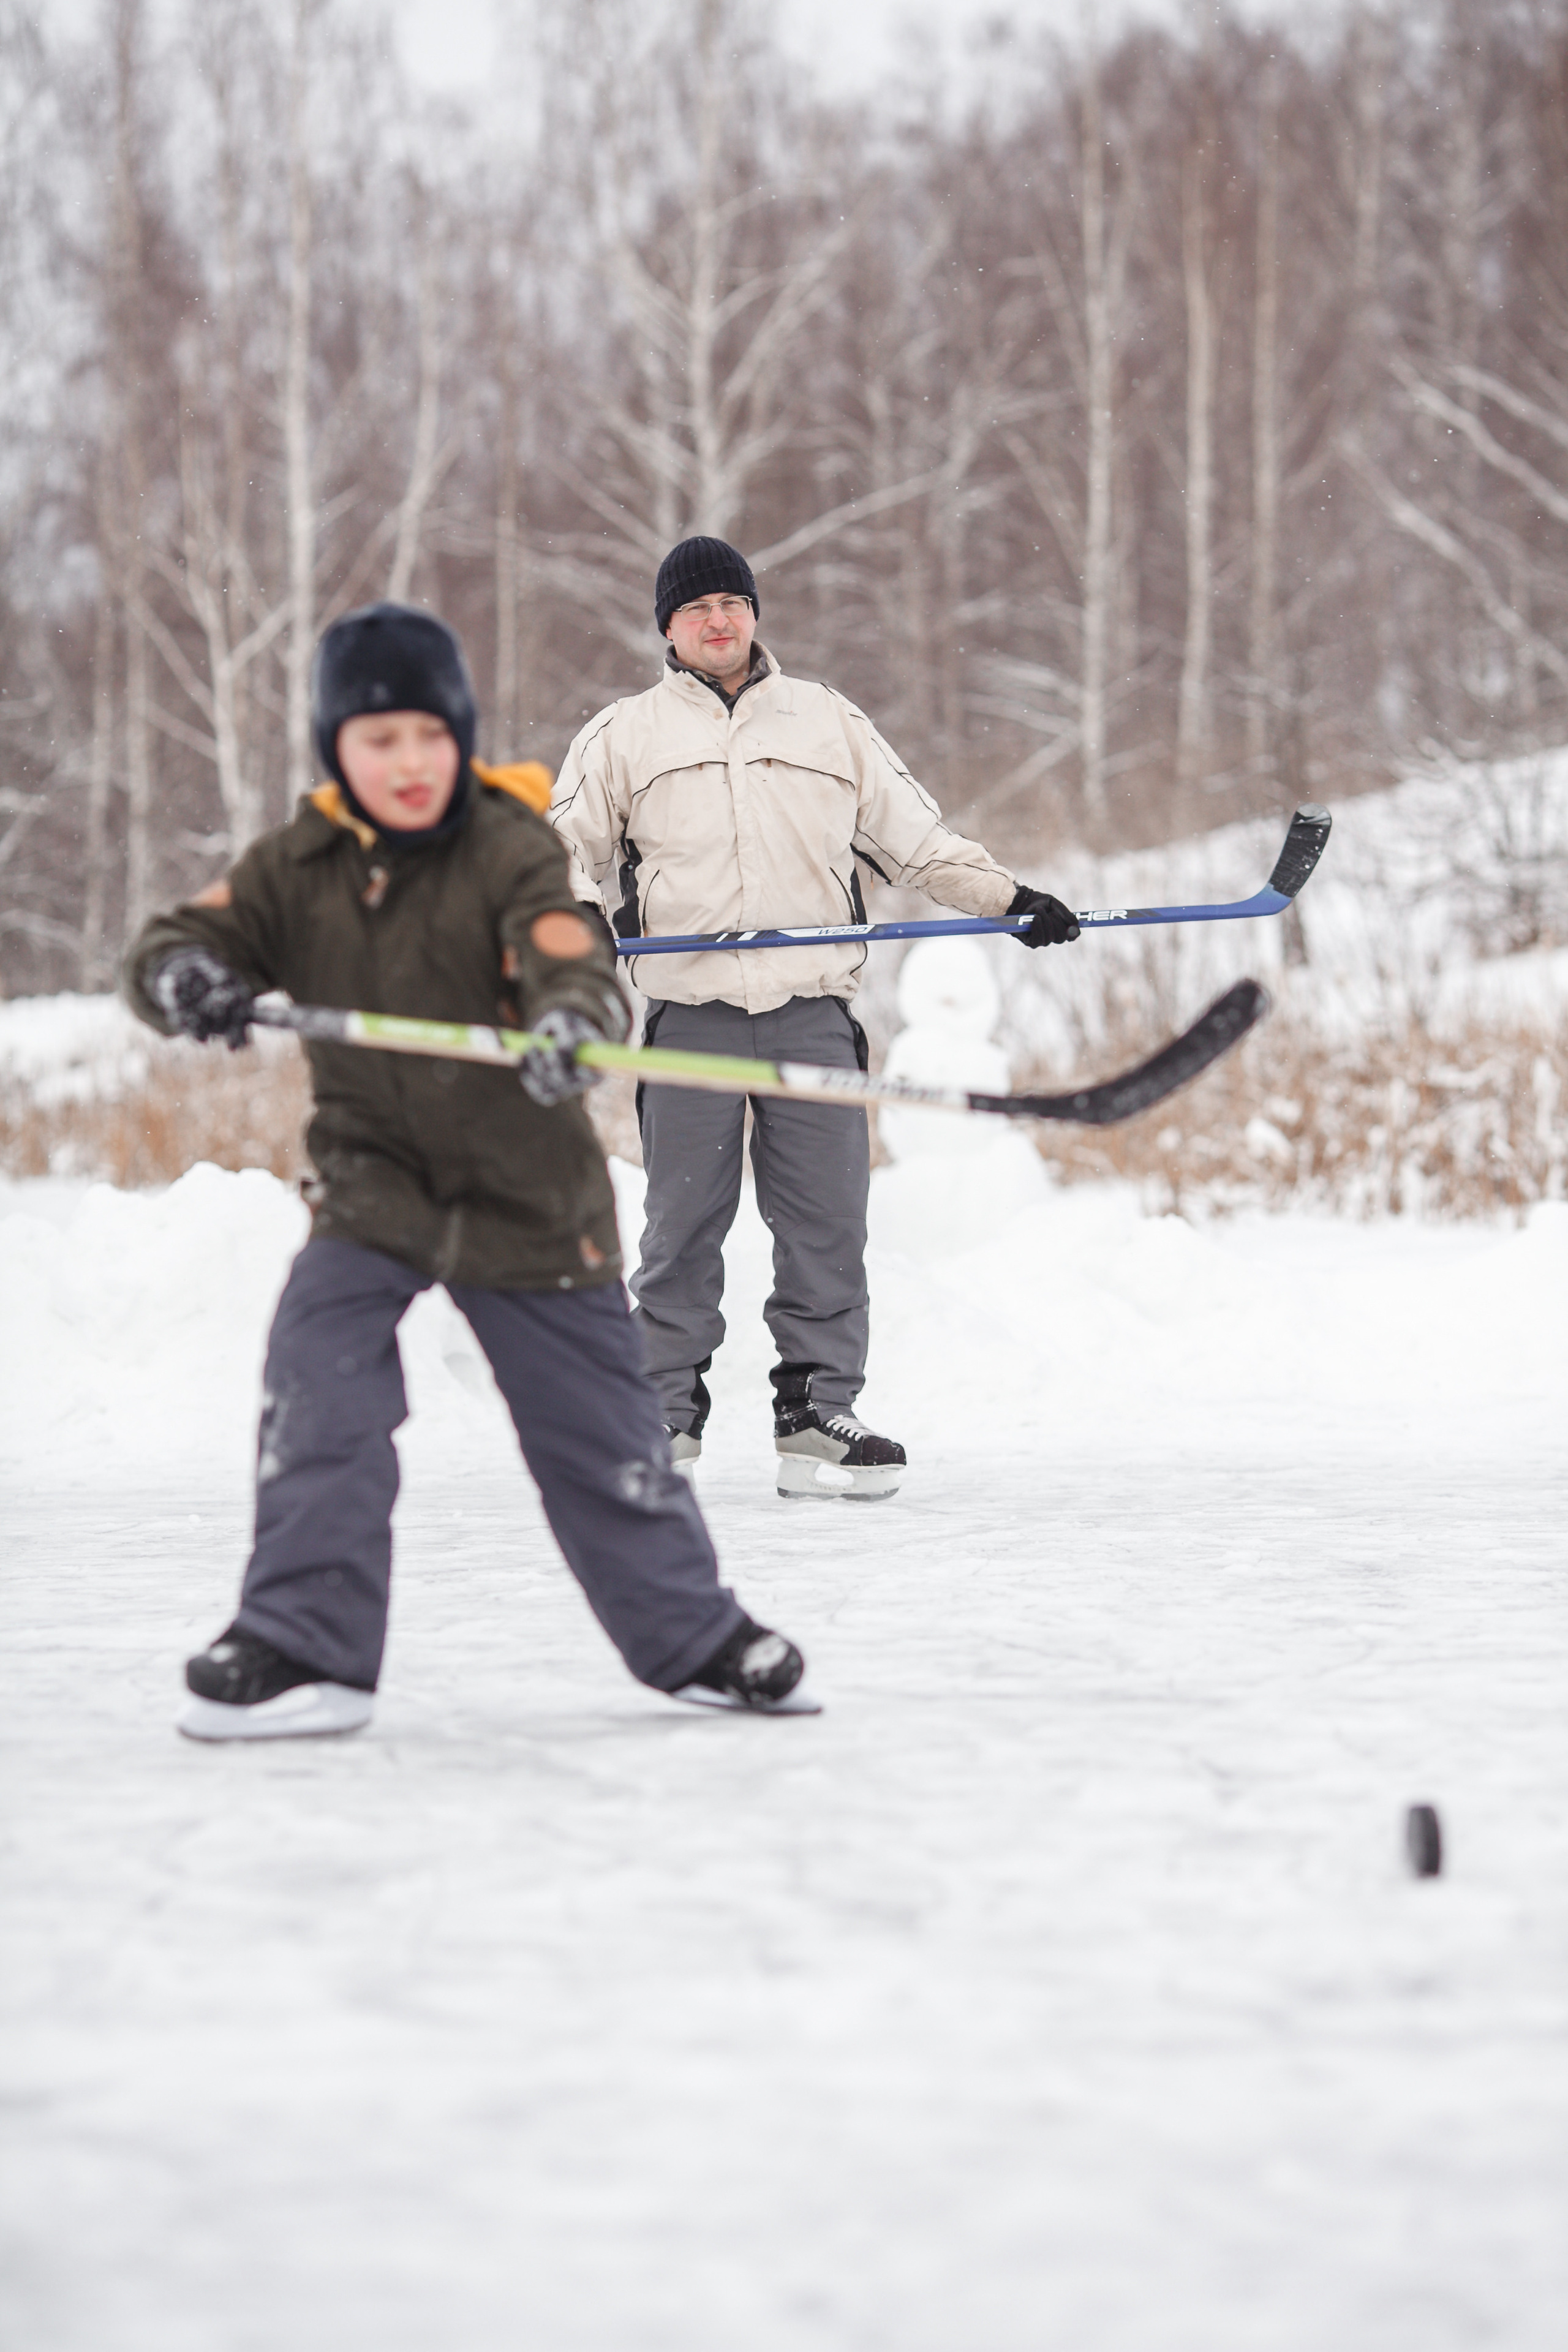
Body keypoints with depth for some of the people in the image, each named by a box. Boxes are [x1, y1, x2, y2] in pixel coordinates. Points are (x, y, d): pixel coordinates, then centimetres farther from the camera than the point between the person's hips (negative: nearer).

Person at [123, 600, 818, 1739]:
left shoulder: (510, 848, -14)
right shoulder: (297, 866, -2)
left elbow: (569, 951, -29)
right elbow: (195, 933, -4)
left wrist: (571, 1018, -52)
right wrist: (181, 973, -29)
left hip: (524, 1186, -2)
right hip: (375, 1175, 2)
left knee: (599, 1427, 6)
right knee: (317, 1367, -20)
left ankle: (692, 1636, 26)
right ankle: (305, 1645, -14)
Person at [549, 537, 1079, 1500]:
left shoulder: (830, 723, 16)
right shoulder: (626, 735, 12)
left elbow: (916, 836, 18)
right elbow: (569, 846, 11)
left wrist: (1012, 898, 9)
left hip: (813, 1010, 1)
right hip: (690, 1012, -1)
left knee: (826, 1222, -3)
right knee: (683, 1224, -1)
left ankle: (818, 1411, 2)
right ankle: (666, 1411, 8)